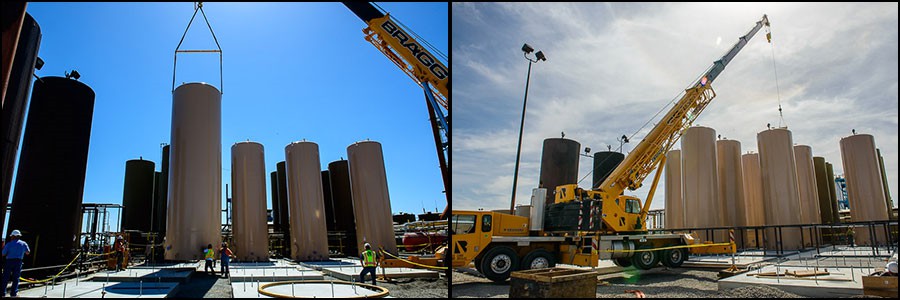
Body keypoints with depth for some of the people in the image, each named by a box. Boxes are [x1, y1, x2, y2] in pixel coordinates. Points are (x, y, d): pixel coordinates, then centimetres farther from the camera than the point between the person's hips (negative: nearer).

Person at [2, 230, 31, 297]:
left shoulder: (9, 244, -6)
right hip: (18, 262, 2)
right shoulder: (23, 243, 2)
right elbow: (28, 252, 12)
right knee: (16, 278, 7)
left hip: (9, 261, -2)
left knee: (5, 277, 6)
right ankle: (13, 292, 5)